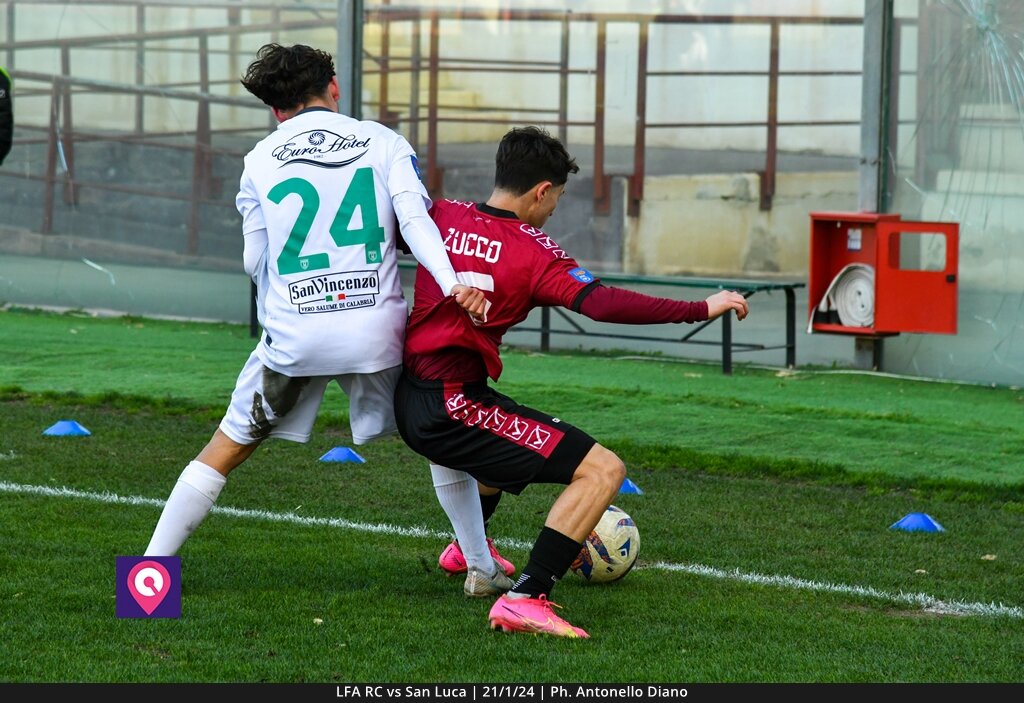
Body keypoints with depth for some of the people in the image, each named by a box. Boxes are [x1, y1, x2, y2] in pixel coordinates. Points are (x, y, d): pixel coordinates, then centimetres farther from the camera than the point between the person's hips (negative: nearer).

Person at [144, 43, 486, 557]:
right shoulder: (383, 142, 5)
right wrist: (452, 285, -21)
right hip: (376, 331, -1)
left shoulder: (260, 159, 8)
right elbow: (415, 219, -10)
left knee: (223, 451, 13)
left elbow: (254, 260, 10)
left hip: (292, 336, 1)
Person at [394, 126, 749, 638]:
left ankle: (471, 552, 58)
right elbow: (602, 304, -25)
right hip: (454, 409, -9)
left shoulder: (441, 216, 5)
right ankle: (525, 599, -20)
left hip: (407, 402, 9)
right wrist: (701, 309, -22)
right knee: (603, 470, -12)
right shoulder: (533, 252, -13)